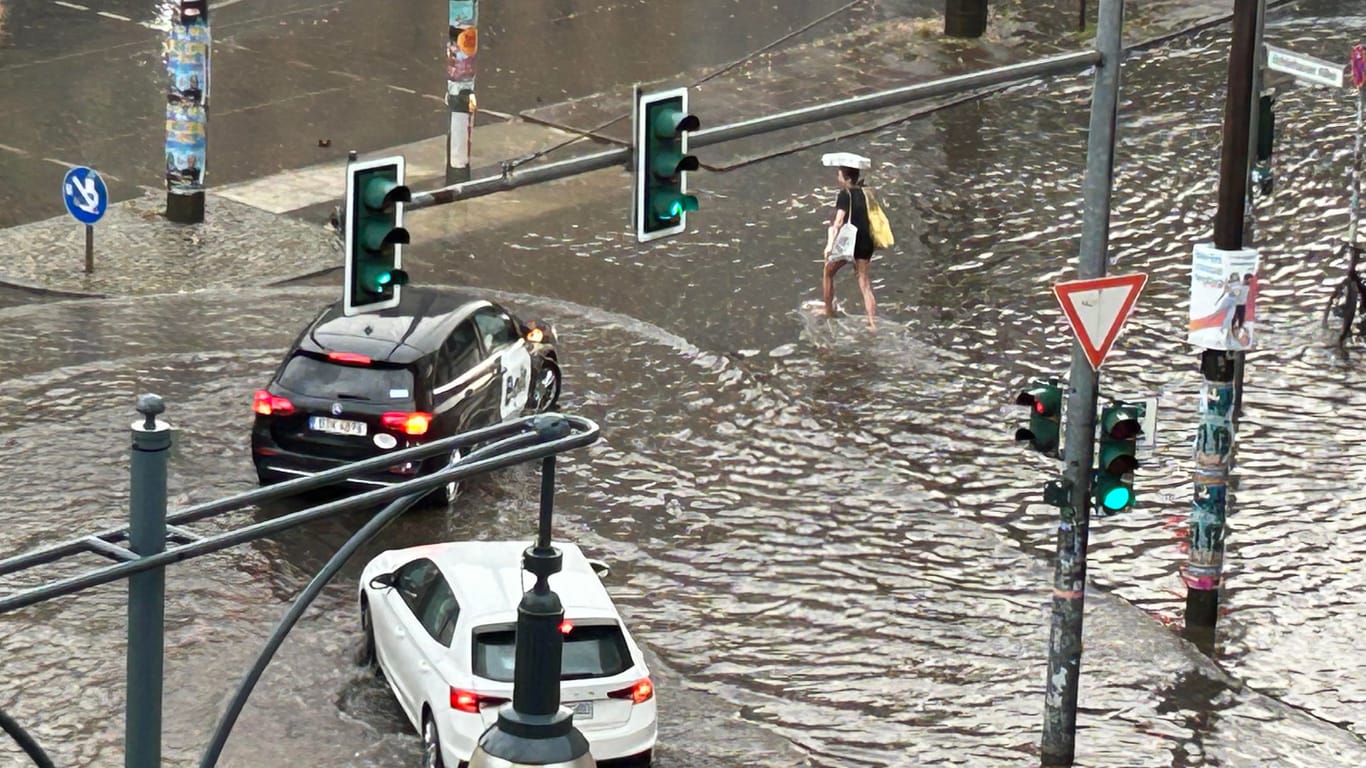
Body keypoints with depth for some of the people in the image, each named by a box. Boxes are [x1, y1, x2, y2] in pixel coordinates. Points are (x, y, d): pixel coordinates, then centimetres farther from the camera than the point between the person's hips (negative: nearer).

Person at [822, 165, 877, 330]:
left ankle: (829, 313, 22)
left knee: (828, 273, 17)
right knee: (864, 281, 7)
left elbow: (839, 221, -18)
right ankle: (873, 322, -2)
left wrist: (830, 244, -24)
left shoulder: (844, 195, -8)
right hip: (865, 241, 6)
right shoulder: (864, 194, 11)